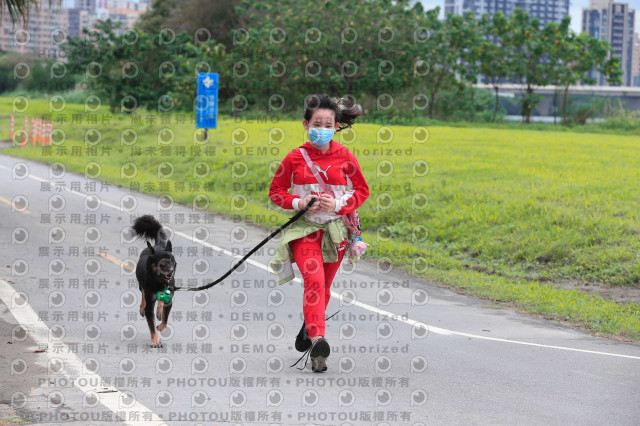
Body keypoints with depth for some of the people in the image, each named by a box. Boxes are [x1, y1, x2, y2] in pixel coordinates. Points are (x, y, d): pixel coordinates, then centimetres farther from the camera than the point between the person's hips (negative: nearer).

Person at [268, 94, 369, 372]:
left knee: (323, 285, 13)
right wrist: (297, 203, -12)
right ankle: (317, 340, -32)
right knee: (314, 279, -22)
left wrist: (339, 205, -10)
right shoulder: (295, 158, -2)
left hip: (335, 229, 2)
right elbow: (276, 191, 7)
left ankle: (309, 327, 41)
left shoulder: (345, 158, 0)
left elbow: (362, 190, 8)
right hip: (304, 227, -2)